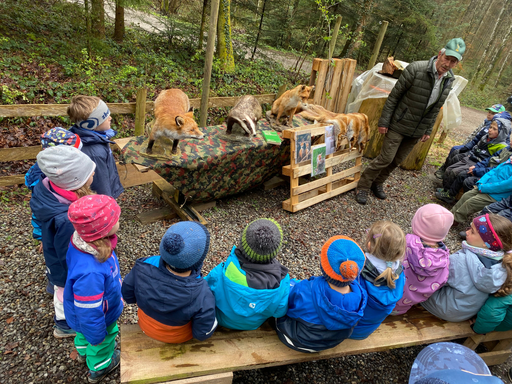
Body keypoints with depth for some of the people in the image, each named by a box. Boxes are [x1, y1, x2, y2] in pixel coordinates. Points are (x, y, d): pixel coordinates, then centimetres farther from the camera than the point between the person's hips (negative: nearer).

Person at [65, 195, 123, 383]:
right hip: (95, 317, -7)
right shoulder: (90, 272, -51)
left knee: (85, 333, 38)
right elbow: (89, 312, -34)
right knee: (102, 343, 27)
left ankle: (84, 351, 69)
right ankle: (98, 368, 58)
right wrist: (97, 335, -15)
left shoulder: (85, 241, -25)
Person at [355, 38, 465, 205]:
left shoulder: (449, 80, 1)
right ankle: (362, 187, 9)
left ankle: (377, 183, 32)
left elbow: (435, 108, 11)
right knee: (386, 157, -7)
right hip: (399, 124, -6)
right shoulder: (416, 69, -18)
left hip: (417, 131, 6)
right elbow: (394, 95, -14)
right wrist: (384, 121, -15)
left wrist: (428, 130, 11)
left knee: (398, 160, 13)